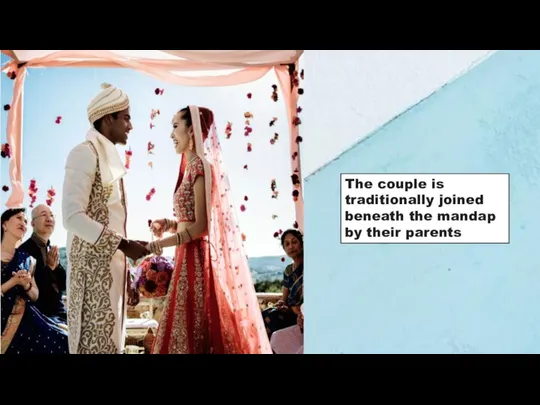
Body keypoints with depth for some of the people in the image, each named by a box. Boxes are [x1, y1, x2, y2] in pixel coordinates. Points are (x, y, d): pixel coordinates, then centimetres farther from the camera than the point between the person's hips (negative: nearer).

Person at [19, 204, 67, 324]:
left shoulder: (53, 251, 14)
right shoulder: (24, 249, -8)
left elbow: (64, 285, 10)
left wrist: (56, 265, -6)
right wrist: (48, 267, -16)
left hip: (60, 312, 7)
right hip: (39, 313, -7)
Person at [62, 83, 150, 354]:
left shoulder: (109, 157, 15)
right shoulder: (85, 153, -11)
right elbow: (73, 216, -19)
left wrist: (124, 251, 12)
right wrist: (123, 245, -19)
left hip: (111, 265, 9)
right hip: (93, 265, -9)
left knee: (109, 336, 11)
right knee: (95, 338, -5)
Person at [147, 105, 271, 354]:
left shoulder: (200, 167, -14)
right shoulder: (195, 166, 14)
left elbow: (201, 226, -18)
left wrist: (164, 242, -17)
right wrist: (169, 225, 4)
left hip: (200, 259, -9)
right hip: (193, 258, 9)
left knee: (198, 329, -3)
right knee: (196, 328, 12)